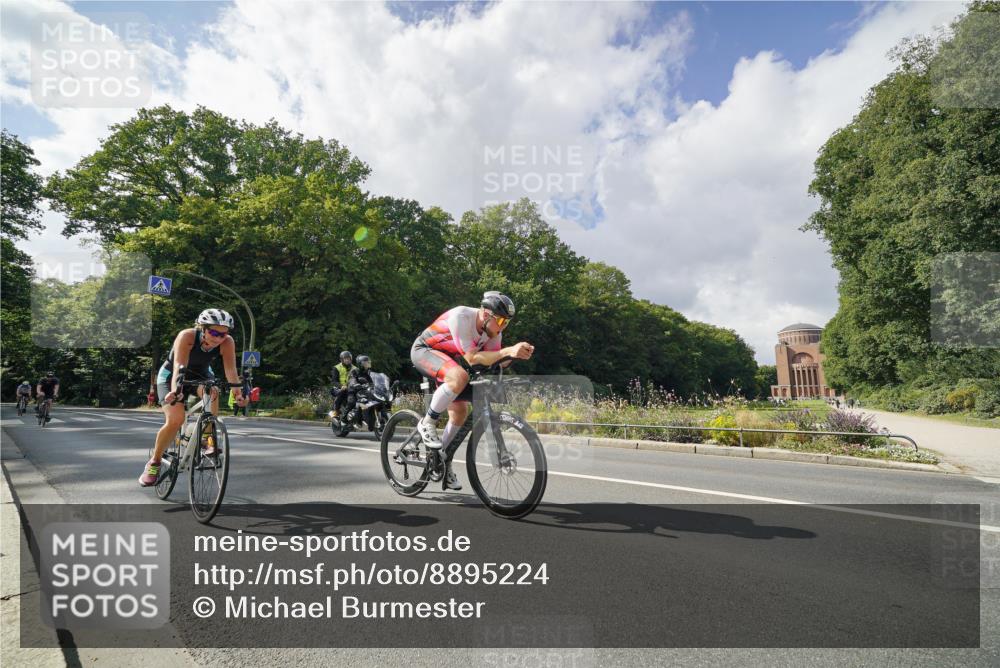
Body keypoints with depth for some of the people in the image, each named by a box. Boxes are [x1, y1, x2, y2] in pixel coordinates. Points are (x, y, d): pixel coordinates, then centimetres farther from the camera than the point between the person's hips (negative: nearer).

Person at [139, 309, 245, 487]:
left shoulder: (227, 343, -26)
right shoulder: (187, 336, -33)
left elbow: (231, 369, -37)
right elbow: (179, 366, -44)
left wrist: (238, 391, -54)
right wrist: (175, 390, -61)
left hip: (201, 375, 2)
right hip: (171, 376, -2)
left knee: (212, 392, -32)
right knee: (175, 419, -21)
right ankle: (154, 462, 4)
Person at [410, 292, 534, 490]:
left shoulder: (493, 330, -11)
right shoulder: (461, 316, -33)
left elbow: (495, 363, -12)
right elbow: (472, 358, -37)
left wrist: (517, 354, -31)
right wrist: (507, 351, -47)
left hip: (446, 359, 8)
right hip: (423, 350, -7)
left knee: (460, 411, 1)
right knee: (459, 376, -35)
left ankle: (444, 465, 17)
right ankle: (427, 423, -15)